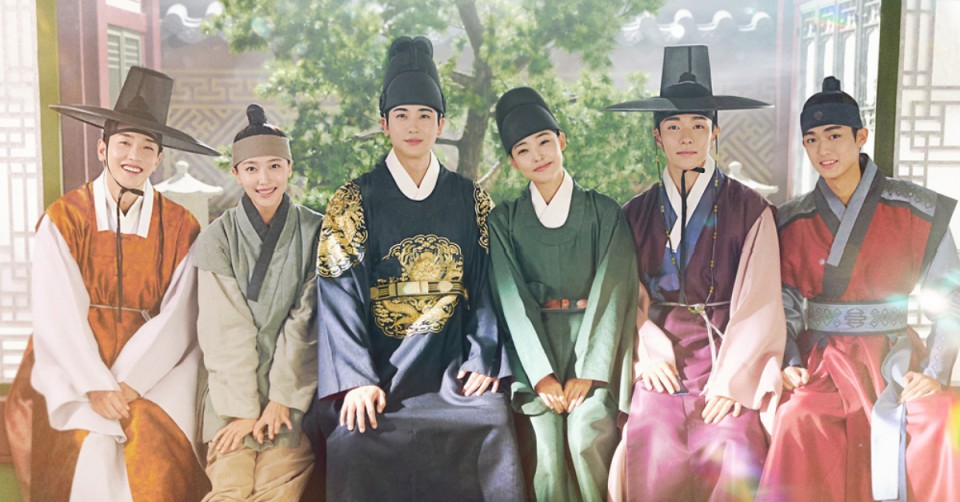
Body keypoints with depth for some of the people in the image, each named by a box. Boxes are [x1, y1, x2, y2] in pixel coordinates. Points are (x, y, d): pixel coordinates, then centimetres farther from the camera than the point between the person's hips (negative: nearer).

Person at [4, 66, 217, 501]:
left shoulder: (180, 229, 1)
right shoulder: (63, 219, 1)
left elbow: (178, 321, -5)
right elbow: (57, 317, -5)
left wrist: (128, 385, -14)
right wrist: (96, 387, -14)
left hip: (153, 376, 0)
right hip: (74, 375, 0)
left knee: (156, 460, -18)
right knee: (92, 453, -17)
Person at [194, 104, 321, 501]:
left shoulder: (314, 232, 0)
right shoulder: (218, 238, 0)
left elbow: (305, 321, -3)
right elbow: (225, 328, -4)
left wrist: (282, 398, -7)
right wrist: (243, 407, -8)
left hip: (293, 386, 0)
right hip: (232, 385, 0)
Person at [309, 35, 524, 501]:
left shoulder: (469, 199, 10)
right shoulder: (354, 200, 4)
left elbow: (486, 285, 5)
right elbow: (340, 295, -4)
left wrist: (482, 359, -7)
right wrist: (357, 378, -14)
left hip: (450, 360, 1)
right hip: (379, 361, -1)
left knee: (493, 419, -20)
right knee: (355, 438, -21)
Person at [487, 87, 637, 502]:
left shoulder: (603, 211, 6)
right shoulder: (504, 221, 9)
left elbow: (611, 291, -3)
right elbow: (512, 300, 0)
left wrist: (587, 372, -12)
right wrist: (542, 374, -11)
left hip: (593, 340, 0)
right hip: (533, 346, 1)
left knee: (588, 430, -21)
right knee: (543, 443, -16)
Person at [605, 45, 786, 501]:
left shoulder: (750, 210, 6)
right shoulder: (636, 214, 12)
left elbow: (758, 304, 0)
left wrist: (730, 381, -8)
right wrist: (649, 353, -9)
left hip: (728, 362, -1)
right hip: (662, 364, 1)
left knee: (731, 454, -24)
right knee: (652, 447, -22)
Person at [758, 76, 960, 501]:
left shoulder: (918, 211, 0)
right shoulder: (791, 221, 6)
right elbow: (785, 307, 6)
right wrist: (790, 363, -9)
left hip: (894, 357, 0)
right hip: (821, 360, 1)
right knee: (797, 421, -28)